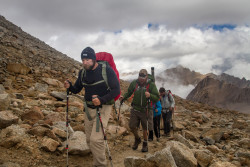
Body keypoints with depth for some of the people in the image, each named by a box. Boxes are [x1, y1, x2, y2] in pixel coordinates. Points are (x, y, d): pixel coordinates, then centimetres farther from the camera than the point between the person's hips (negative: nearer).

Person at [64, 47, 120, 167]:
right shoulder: (82, 72, 4)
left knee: (96, 139, -17)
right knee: (89, 139, 11)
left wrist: (101, 100, -29)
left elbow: (116, 90, -15)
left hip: (103, 107, -6)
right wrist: (69, 86, -9)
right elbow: (77, 89, 15)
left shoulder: (106, 70, -13)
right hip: (89, 108, 6)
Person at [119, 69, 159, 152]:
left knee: (145, 128, 6)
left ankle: (145, 144, 27)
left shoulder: (151, 84, -10)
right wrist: (123, 97, -10)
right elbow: (129, 92, 10)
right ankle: (137, 139, 30)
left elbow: (157, 98, -12)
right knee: (132, 126, 1)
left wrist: (150, 95, -32)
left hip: (145, 110, -2)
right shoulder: (134, 83, -3)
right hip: (135, 109, 2)